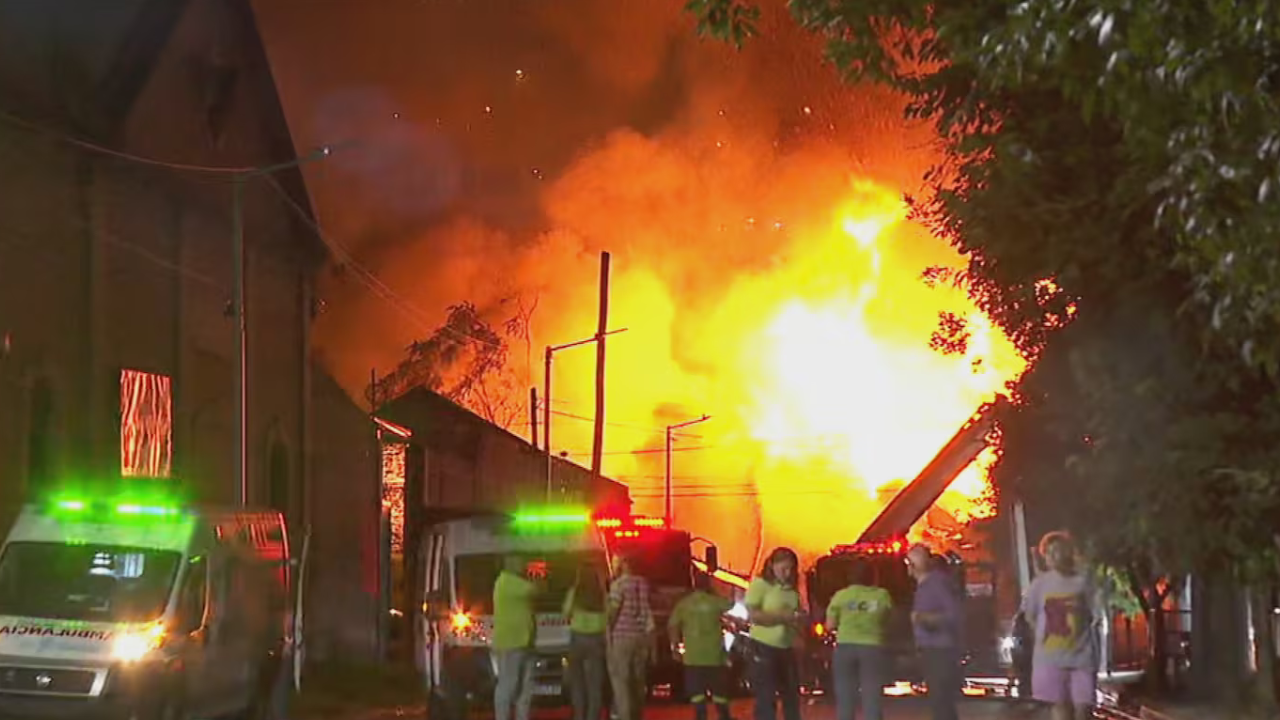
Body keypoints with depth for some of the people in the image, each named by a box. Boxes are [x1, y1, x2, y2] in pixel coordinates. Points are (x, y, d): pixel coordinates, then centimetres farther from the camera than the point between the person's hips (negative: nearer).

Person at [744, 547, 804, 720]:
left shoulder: (792, 590, 11)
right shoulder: (760, 584, -7)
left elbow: (797, 620, 21)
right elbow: (752, 614, -17)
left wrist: (800, 618, -4)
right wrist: (782, 616, -20)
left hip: (786, 648, 7)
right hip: (763, 647, -7)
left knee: (792, 696, 10)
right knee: (766, 699, -5)